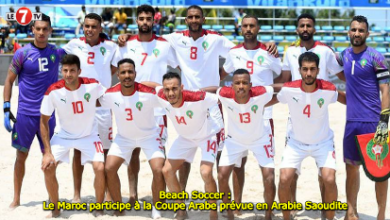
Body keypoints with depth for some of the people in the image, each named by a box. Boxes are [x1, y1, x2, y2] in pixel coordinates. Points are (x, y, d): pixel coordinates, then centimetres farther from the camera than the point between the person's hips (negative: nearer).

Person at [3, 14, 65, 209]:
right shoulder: (22, 53, -5)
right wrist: (6, 109, -6)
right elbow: (9, 80, 0)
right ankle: (16, 198, 16)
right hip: (25, 114, -2)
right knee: (21, 155, 6)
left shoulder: (57, 52, 2)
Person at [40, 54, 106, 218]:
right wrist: (47, 151, -16)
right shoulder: (53, 91, -22)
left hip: (88, 136, 0)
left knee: (100, 168, -18)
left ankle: (99, 209, 6)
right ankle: (55, 210, 8)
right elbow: (44, 121, -12)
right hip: (63, 136, 1)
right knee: (48, 167, -14)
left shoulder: (92, 85, -23)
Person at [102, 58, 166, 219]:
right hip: (123, 137, 3)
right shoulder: (110, 94, -20)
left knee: (159, 170, -19)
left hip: (149, 136, -3)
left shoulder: (148, 93, -29)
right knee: (109, 169, -9)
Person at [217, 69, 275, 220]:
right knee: (222, 176, -7)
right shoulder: (224, 95, -30)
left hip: (260, 139, -1)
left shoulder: (261, 94, -32)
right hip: (234, 139, 1)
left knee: (269, 178, -10)